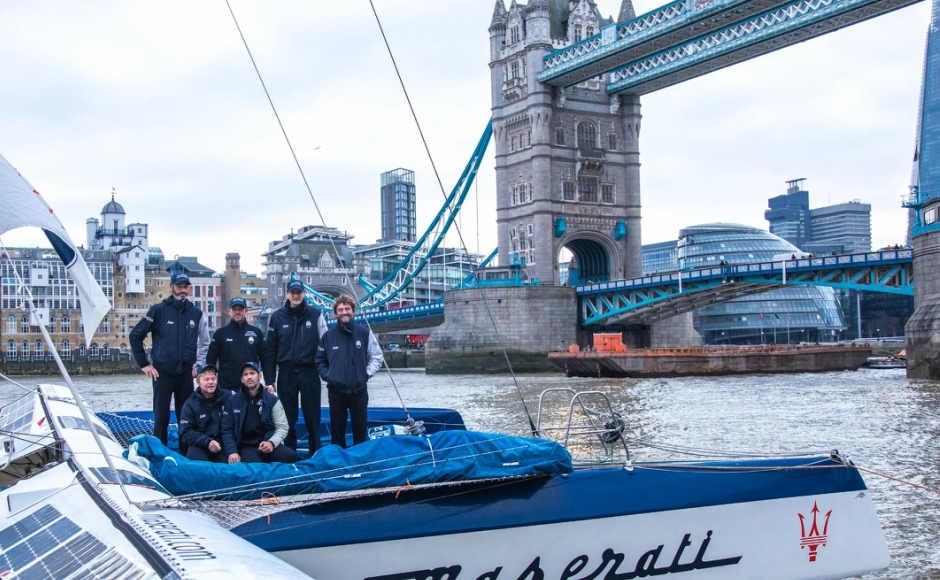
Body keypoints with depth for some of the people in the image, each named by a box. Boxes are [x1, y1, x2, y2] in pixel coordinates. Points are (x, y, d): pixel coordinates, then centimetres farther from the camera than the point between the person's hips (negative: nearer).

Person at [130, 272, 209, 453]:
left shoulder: (196, 313, 7)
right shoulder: (159, 310, -3)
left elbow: (204, 342, 20)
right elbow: (135, 335, 0)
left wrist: (198, 364, 9)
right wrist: (144, 364, -2)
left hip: (186, 373, 3)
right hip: (162, 372, -3)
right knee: (161, 416, -1)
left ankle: (186, 455, 13)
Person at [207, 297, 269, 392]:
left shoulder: (256, 332, 8)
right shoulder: (220, 333, 5)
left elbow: (265, 359, 8)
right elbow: (211, 360, 5)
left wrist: (269, 382, 1)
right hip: (226, 388, -1)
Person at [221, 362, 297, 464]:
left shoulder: (272, 400, 8)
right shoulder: (233, 401, 8)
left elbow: (282, 427, 5)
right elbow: (227, 430, 7)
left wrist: (272, 442, -15)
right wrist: (232, 452, -8)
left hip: (267, 443, 2)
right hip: (247, 447, -2)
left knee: (291, 456, -29)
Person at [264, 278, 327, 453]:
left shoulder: (315, 314, 2)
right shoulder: (277, 317, 4)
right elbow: (271, 350, 5)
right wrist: (270, 379, 1)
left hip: (309, 373, -1)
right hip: (286, 374, 1)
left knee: (312, 417, 5)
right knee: (288, 418, 7)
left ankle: (315, 454, 14)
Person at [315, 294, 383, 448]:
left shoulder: (364, 333, -1)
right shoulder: (328, 335, 0)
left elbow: (377, 357, 5)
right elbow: (320, 360, 11)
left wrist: (367, 373, -5)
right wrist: (327, 376, -2)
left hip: (359, 390, 0)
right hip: (336, 390, 0)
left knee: (360, 429, 7)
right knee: (337, 430, 7)